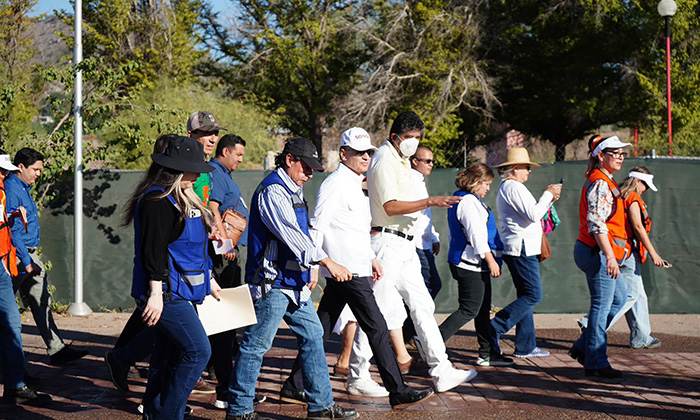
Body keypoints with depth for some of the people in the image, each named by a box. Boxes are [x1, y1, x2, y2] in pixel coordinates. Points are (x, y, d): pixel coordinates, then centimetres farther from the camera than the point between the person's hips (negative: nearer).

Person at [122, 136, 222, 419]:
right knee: (197, 350, -14)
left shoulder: (182, 198, 17)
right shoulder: (156, 200, -15)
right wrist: (156, 294, -24)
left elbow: (194, 247, 26)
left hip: (181, 292, 10)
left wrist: (209, 280, 29)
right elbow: (153, 249, -20)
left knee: (168, 358, 13)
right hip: (165, 293, -10)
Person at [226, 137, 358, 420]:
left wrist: (307, 272, 22)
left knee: (312, 335, 11)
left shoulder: (293, 190, 17)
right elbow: (291, 235, -23)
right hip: (271, 282, -10)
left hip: (292, 281, 11)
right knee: (256, 344, -5)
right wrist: (327, 263, -25)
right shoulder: (272, 190, -15)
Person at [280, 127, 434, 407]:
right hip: (347, 272, -10)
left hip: (356, 268, 10)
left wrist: (372, 258, 25)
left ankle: (293, 386, 15)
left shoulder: (355, 185, 20)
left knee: (321, 330, 11)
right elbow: (316, 227, -15)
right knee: (377, 328, -7)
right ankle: (398, 392, -4)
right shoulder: (335, 184, -11)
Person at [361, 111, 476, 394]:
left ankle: (441, 372, 7)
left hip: (404, 246, 10)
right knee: (377, 311, -5)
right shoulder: (384, 161, -13)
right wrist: (430, 202, -27)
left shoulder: (402, 161, 18)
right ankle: (358, 375, 4)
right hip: (387, 241, -10)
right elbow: (390, 206, -22)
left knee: (422, 306, 6)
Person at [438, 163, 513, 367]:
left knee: (483, 309, 12)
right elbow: (476, 233, -21)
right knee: (470, 310, -9)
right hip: (471, 265, -11)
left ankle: (488, 353, 16)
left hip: (476, 265, 11)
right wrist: (490, 260, -19)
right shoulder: (468, 202, -15)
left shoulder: (460, 199, 18)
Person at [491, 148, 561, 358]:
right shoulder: (513, 187, -12)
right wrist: (548, 194, -8)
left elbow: (529, 214, 26)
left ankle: (525, 346, 11)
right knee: (533, 295, -12)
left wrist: (549, 200, 19)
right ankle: (494, 329, -14)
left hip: (519, 249, 11)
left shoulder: (506, 188, 22)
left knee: (527, 296, 11)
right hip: (521, 249, -11)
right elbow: (533, 215, -20)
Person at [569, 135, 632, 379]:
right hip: (598, 253, -11)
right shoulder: (600, 184, -14)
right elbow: (596, 223, -24)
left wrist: (611, 255, 24)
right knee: (601, 306, -5)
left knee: (619, 298, 18)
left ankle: (583, 347, 20)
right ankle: (596, 363, 2)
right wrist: (610, 256, -28)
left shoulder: (604, 182, 18)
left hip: (594, 252, 11)